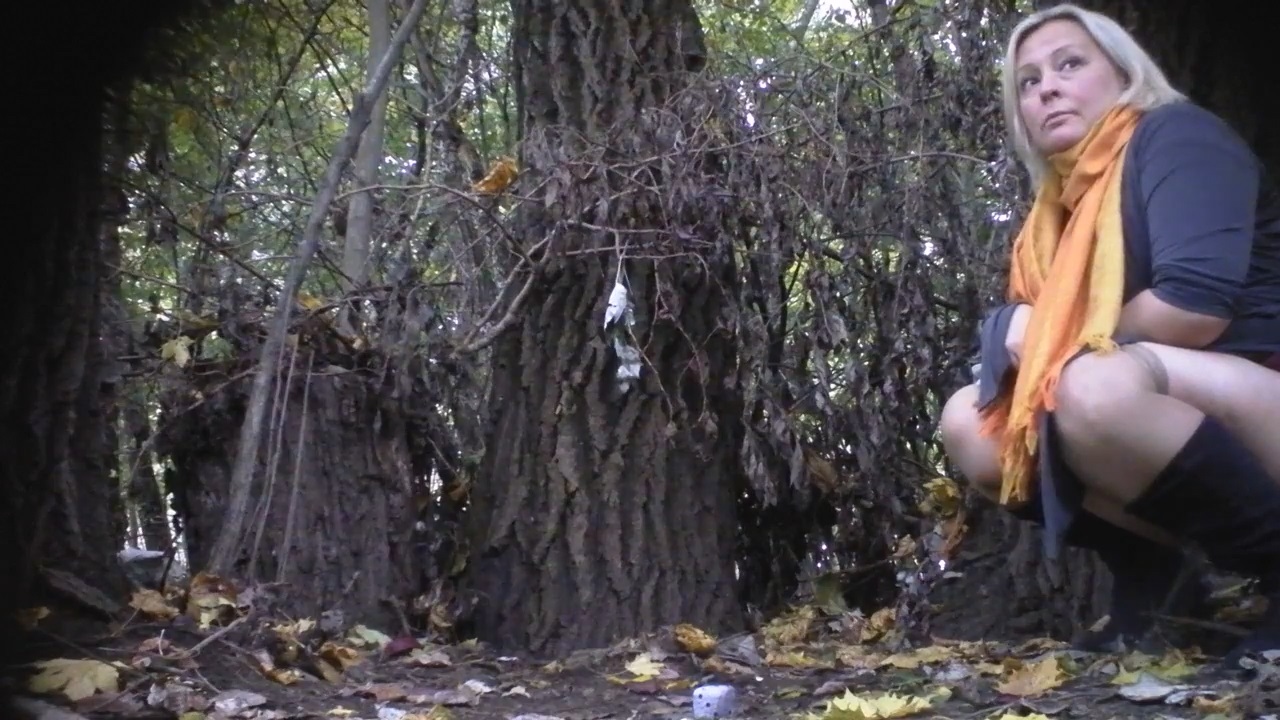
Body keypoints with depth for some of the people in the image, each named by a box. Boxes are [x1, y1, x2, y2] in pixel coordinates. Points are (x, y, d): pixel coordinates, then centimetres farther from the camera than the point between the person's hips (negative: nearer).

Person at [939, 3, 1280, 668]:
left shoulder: (1176, 133, -8)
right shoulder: (1065, 199, 14)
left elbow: (1194, 306, -23)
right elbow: (1031, 335, 14)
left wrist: (1065, 342, -7)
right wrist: (1019, 337, -10)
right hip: (1173, 424, 8)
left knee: (1095, 386, -35)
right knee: (968, 423, -2)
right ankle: (1152, 567, -2)